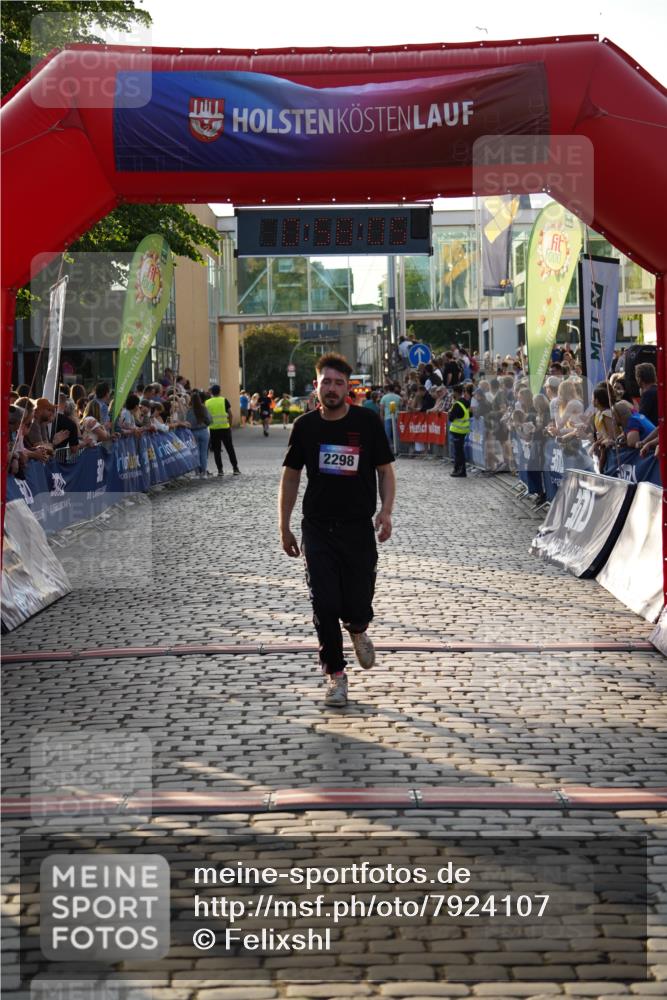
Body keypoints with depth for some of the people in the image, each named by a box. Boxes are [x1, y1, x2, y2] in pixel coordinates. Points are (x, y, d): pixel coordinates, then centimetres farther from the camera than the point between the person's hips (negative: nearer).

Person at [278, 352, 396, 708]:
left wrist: (386, 511, -11)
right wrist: (284, 527, 9)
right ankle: (335, 674, 11)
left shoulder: (367, 422, -3)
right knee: (324, 605, -3)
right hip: (317, 529, 1)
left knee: (358, 604, 0)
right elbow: (290, 476, 10)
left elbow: (385, 470, 4)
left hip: (358, 528, -1)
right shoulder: (305, 426, 2)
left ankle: (357, 630, 37)